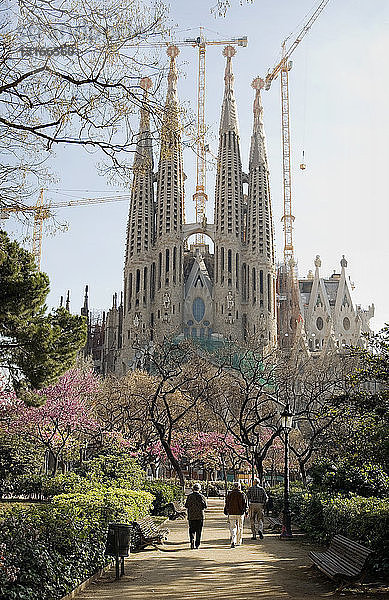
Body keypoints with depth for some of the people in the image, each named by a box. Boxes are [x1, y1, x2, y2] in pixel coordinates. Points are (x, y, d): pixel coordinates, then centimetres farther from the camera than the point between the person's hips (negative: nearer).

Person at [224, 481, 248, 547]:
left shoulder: (229, 494, 0)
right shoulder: (243, 494, -1)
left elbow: (227, 504, 4)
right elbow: (246, 504, 2)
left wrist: (226, 511, 14)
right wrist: (246, 512, 11)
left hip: (231, 513, 0)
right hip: (240, 513, 0)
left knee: (233, 528, -1)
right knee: (239, 528, 13)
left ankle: (233, 541, -19)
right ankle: (238, 542, 20)